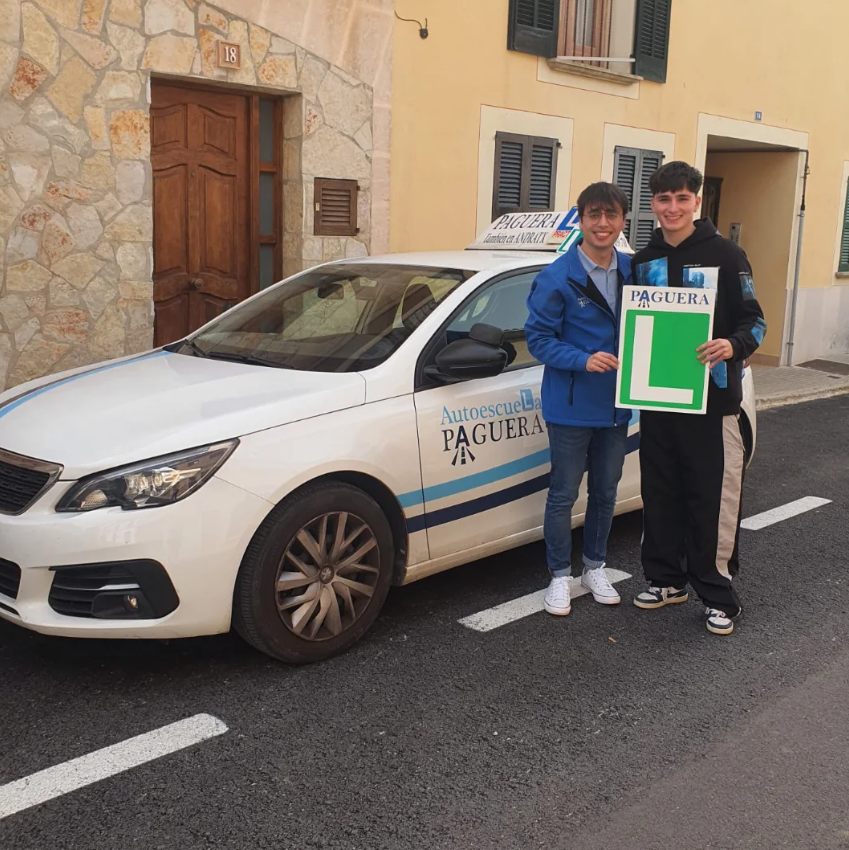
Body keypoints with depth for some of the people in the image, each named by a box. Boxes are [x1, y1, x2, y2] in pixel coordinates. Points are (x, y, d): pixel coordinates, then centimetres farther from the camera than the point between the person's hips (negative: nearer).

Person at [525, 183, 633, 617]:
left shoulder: (631, 270, 3)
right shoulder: (557, 278, -12)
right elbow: (538, 337, -12)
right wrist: (583, 361, -24)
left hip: (616, 405, 5)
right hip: (570, 407, -5)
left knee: (605, 492, 16)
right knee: (563, 495, 6)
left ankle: (595, 568, 34)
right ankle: (560, 577, 21)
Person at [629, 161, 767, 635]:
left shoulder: (725, 255, -4)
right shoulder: (643, 262, 10)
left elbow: (754, 321, -4)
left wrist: (734, 345, -26)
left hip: (712, 400, -4)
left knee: (714, 498, -1)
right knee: (661, 494, 12)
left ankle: (719, 594, 11)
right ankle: (667, 579, 27)